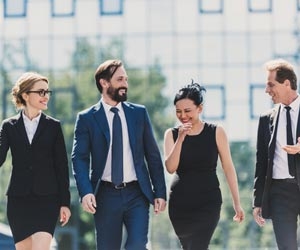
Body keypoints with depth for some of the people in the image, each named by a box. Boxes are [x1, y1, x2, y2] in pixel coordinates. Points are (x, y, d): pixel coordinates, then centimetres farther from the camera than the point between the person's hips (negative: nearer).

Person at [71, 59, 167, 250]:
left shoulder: (139, 113, 9)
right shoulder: (86, 119, 2)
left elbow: (153, 155, 10)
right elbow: (80, 158, -4)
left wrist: (160, 192, 5)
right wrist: (86, 192, -19)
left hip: (136, 193, 1)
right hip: (105, 196, -1)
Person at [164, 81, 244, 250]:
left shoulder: (216, 132, -1)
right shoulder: (172, 134, 3)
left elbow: (228, 167, 1)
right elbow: (171, 168, -8)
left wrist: (237, 202, 0)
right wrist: (180, 139, -18)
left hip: (208, 200, -3)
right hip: (180, 202, 3)